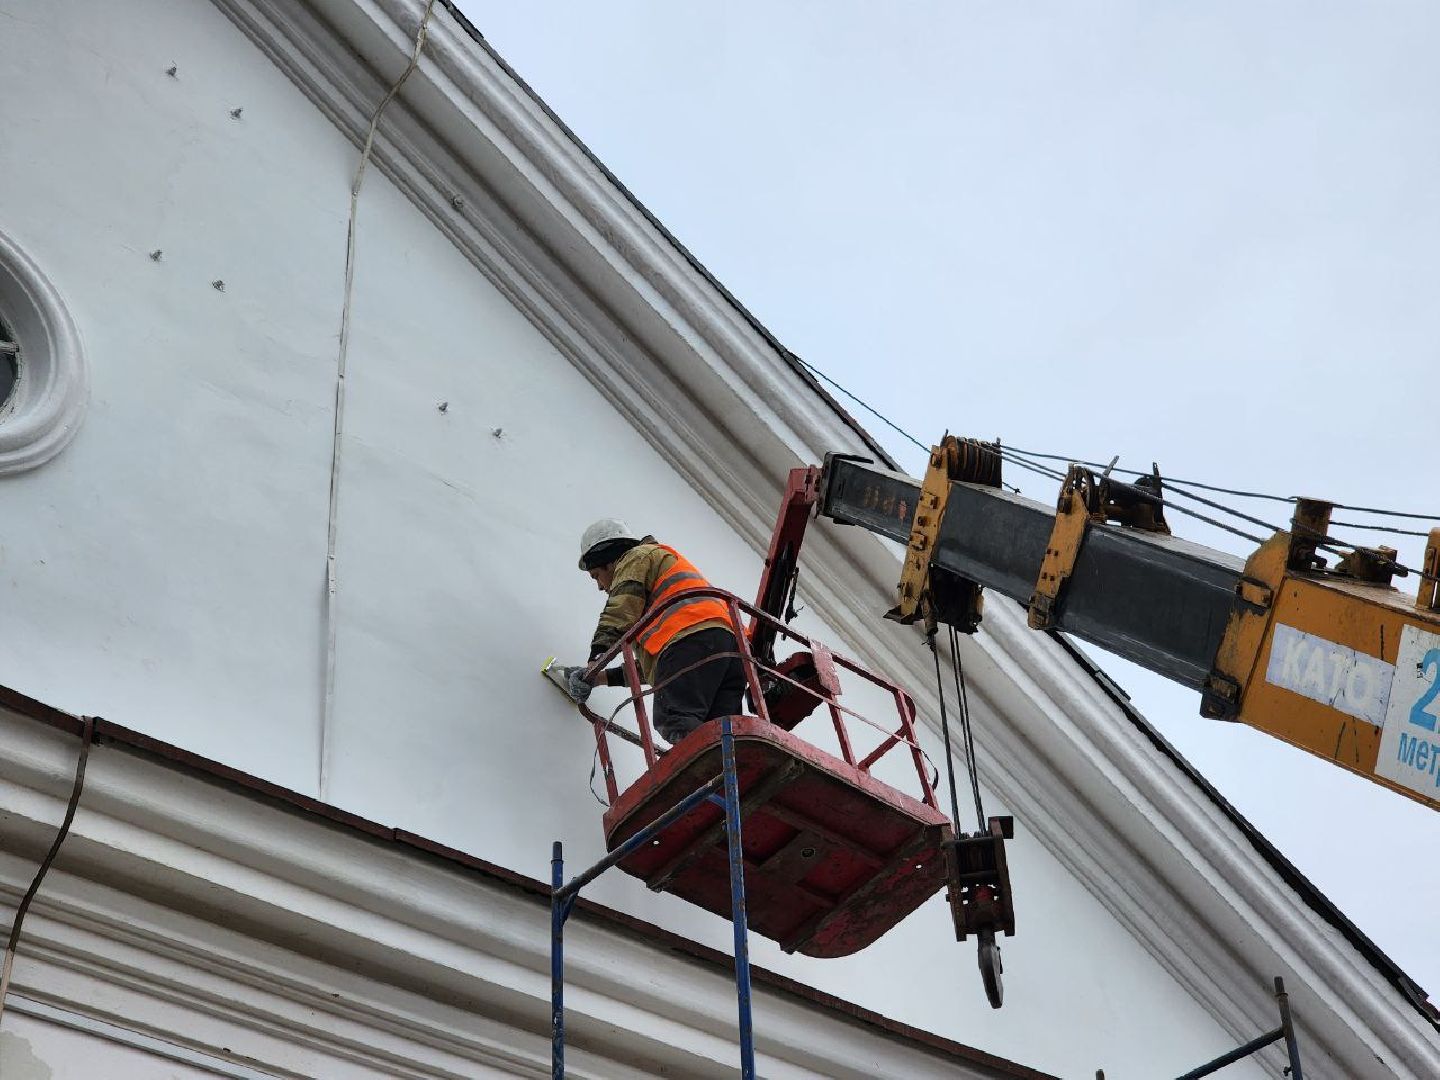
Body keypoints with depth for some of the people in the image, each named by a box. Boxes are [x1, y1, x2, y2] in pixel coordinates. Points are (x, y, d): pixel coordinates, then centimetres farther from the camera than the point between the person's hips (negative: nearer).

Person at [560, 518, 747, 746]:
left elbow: (620, 614, -1)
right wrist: (601, 678, 33)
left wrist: (593, 665, -4)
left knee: (675, 723, -23)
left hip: (690, 642, -8)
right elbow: (651, 662, 37)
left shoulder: (636, 558, 20)